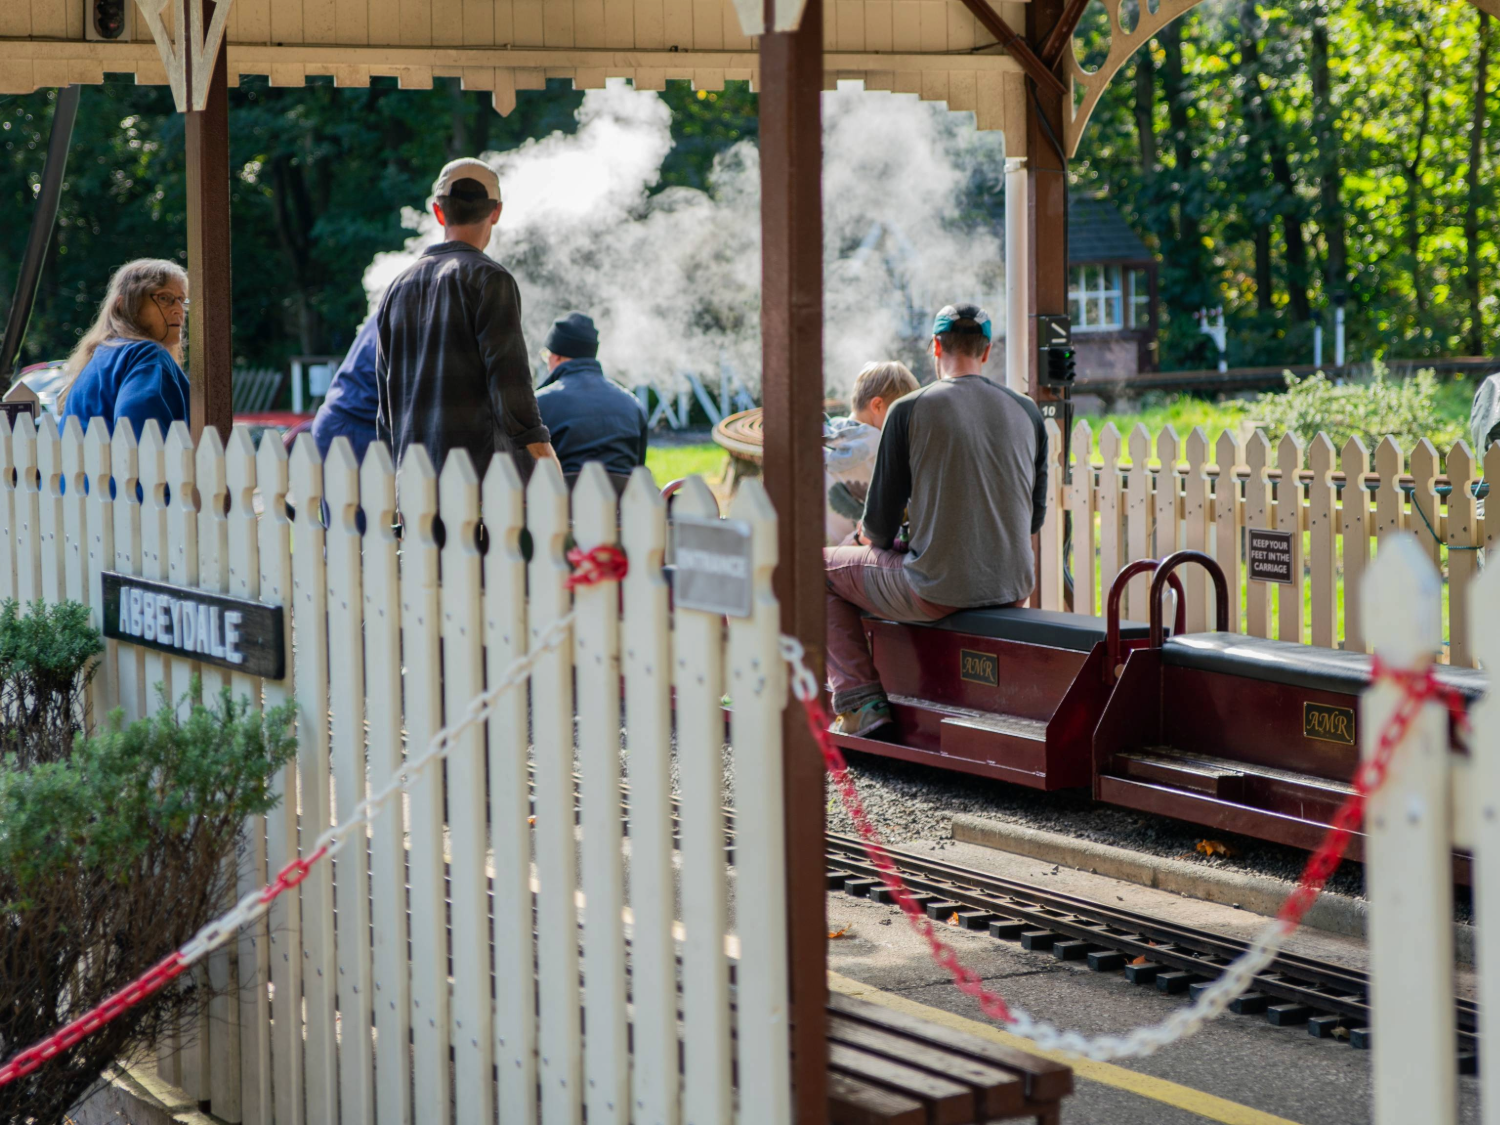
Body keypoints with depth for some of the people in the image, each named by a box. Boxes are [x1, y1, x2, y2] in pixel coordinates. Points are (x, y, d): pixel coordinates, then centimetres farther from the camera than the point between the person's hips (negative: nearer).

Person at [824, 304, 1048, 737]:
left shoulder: (908, 411, -7)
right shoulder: (1026, 411, 5)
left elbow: (880, 524, -3)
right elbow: (1034, 517, 13)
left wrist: (873, 538, 21)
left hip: (936, 591, -5)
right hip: (1012, 587, 5)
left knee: (818, 566, 17)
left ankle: (862, 701, 8)